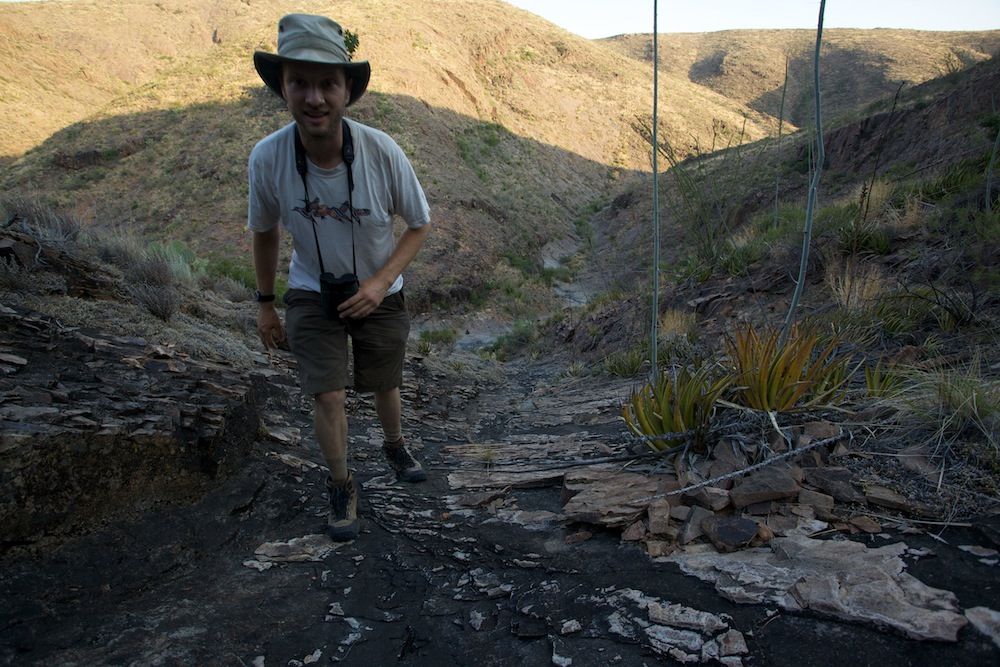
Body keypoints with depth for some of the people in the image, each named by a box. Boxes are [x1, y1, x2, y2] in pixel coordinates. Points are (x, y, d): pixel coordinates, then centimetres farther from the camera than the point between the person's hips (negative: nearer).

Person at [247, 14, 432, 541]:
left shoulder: (382, 152, -27)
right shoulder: (267, 158, -23)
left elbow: (419, 225, -11)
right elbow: (264, 231, -3)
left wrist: (380, 283, -24)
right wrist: (264, 304, 5)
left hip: (379, 293, 1)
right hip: (313, 294, 0)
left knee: (384, 387, 17)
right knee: (328, 397, -7)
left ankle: (395, 447, 50)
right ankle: (341, 487, 21)